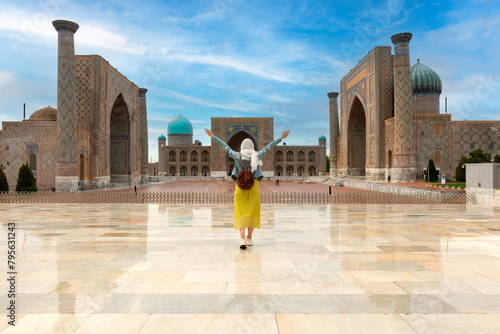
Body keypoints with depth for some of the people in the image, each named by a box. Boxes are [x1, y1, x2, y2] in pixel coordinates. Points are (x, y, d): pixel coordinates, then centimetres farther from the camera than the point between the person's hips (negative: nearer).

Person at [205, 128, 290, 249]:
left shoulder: (237, 156, -1)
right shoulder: (256, 156, -2)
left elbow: (225, 146, 6)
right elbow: (268, 147, 6)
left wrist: (213, 136, 15)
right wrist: (281, 138, 15)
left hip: (240, 186, 0)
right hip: (253, 186, 0)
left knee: (241, 213, 2)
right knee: (252, 212, 12)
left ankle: (242, 239, -14)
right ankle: (249, 238, 17)